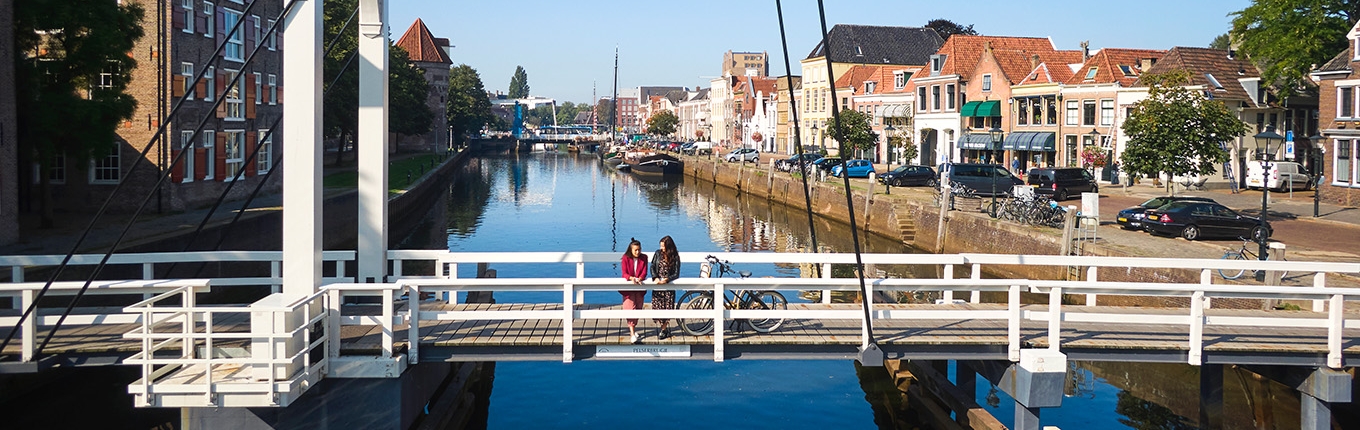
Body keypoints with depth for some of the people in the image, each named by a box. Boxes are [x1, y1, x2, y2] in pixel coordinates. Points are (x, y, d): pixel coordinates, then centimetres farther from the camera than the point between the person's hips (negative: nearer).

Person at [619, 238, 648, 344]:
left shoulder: (644, 258, 2)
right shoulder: (626, 258, -5)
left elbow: (644, 272, -4)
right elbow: (624, 273, -10)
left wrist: (639, 279, -24)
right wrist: (631, 278, -31)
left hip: (639, 286, 3)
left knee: (638, 308, 6)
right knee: (631, 308, -13)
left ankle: (633, 329, 22)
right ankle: (632, 333, -19)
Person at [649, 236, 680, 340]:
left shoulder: (675, 257, -5)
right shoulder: (657, 253, 3)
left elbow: (676, 274, -5)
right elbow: (652, 267, 4)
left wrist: (667, 279, -22)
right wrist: (655, 278, -14)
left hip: (668, 285, -2)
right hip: (657, 284, 3)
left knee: (666, 307, -3)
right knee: (657, 306, 1)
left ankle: (664, 329, 11)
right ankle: (665, 327, 18)